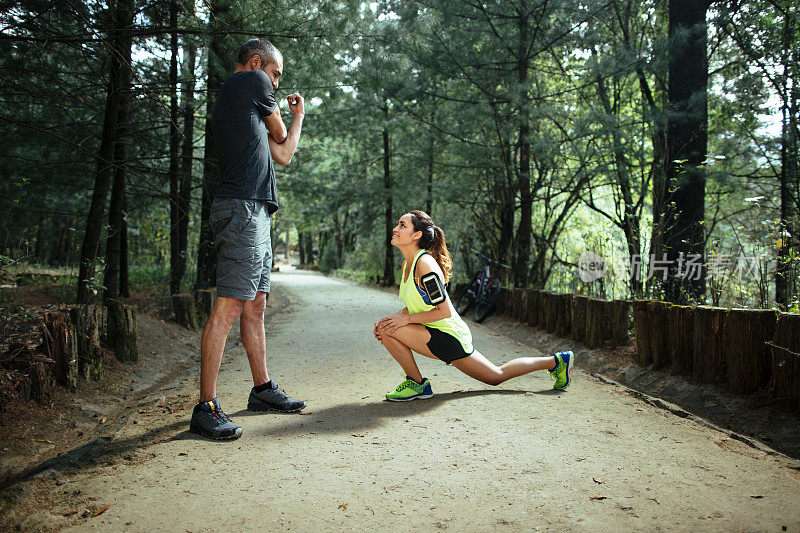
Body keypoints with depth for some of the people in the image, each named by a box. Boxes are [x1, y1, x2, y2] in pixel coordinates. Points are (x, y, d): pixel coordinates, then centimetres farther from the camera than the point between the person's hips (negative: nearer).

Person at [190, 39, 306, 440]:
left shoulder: (225, 104, 28)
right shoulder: (252, 81, 3)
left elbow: (282, 155, 24)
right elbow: (280, 138, 13)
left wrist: (298, 115, 32)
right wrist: (296, 116, 33)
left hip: (254, 212, 10)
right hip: (242, 207, -10)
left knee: (255, 306, 13)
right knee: (229, 306, -13)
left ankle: (262, 389, 23)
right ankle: (206, 409, -11)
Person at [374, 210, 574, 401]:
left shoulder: (425, 264, -22)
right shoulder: (407, 264, 7)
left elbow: (445, 311, -23)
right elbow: (414, 305, 16)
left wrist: (406, 319, -19)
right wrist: (392, 318, -1)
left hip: (448, 337, -9)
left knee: (388, 330, -18)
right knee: (497, 376, 20)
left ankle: (417, 384, -1)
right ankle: (555, 361, 29)